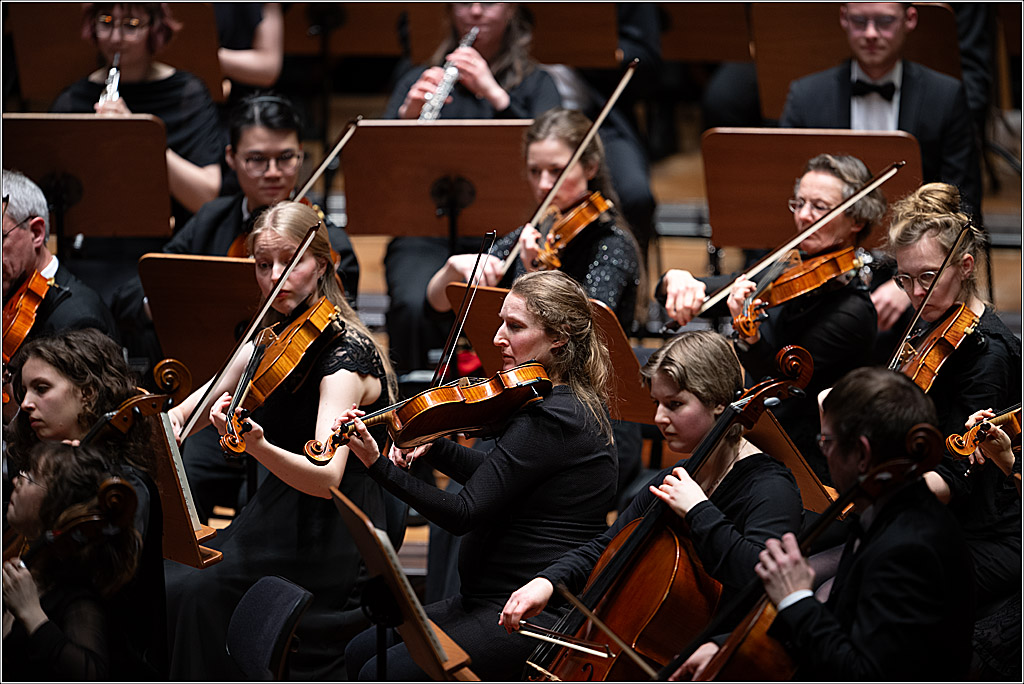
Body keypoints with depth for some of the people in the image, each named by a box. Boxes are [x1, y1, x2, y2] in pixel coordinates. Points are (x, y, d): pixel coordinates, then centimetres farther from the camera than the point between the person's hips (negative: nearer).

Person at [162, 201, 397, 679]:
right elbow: (205, 402, 17)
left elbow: (325, 477, -30)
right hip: (277, 523, 8)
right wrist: (173, 419, -7)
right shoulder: (272, 341, 7)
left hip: (331, 547, -8)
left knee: (195, 591, -22)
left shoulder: (347, 353, -17)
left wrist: (258, 445, -48)